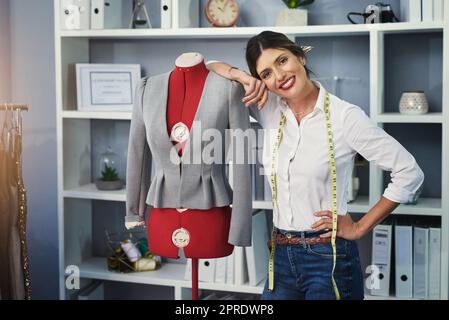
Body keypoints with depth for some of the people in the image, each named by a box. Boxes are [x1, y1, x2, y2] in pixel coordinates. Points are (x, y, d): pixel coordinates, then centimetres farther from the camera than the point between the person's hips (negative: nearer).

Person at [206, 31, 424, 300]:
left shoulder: (345, 116, -12)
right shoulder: (270, 110, 2)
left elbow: (410, 173, -10)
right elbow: (211, 68, 12)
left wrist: (360, 227, -7)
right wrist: (242, 76, -8)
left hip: (328, 257, -5)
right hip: (281, 255, 5)